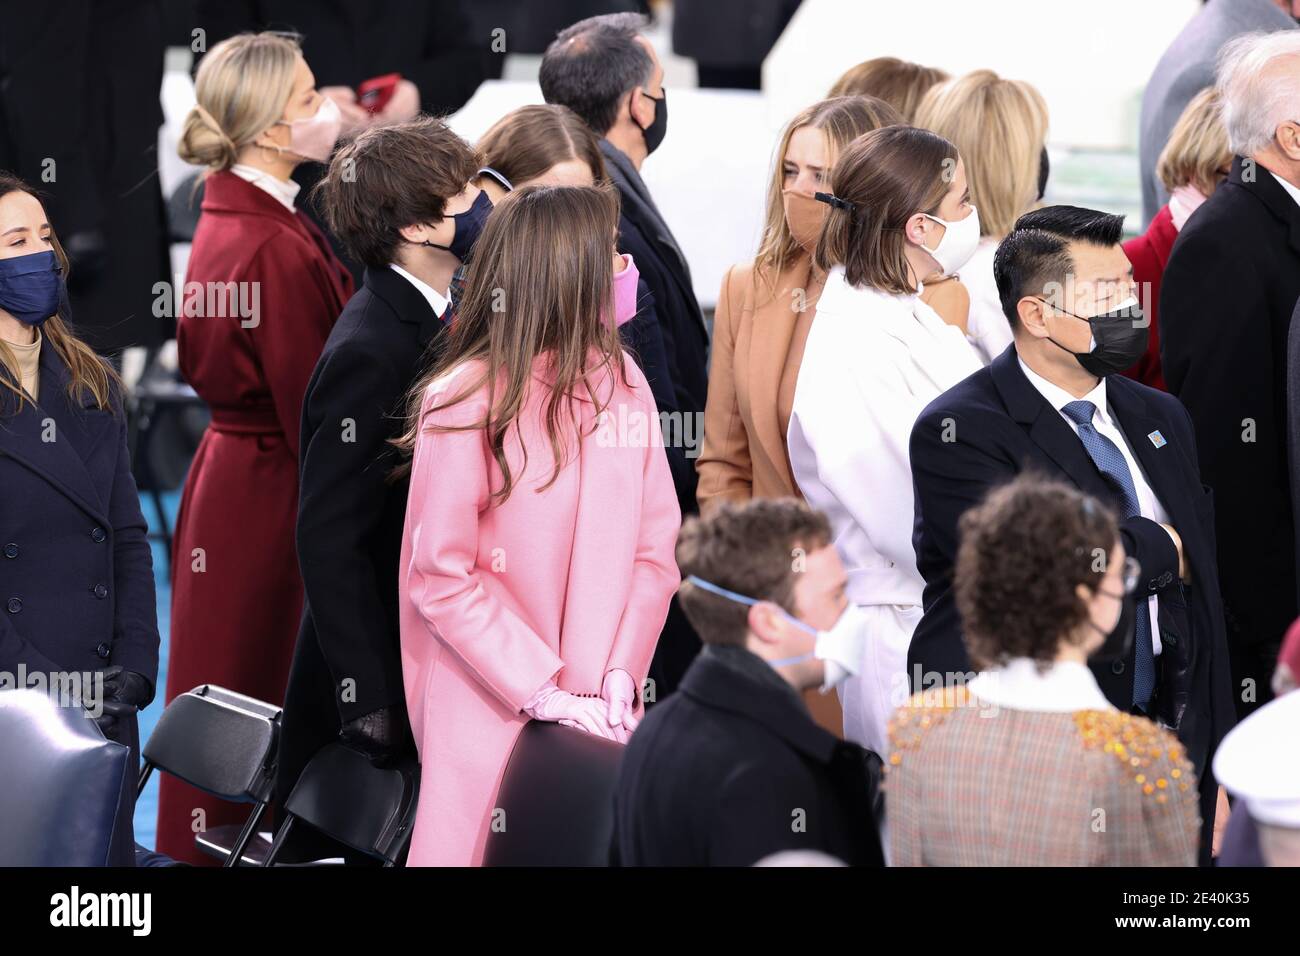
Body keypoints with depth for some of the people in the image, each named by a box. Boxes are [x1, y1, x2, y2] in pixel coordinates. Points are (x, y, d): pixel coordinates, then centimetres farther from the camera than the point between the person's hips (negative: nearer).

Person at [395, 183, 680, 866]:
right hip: (493, 708, -4)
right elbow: (440, 578, -13)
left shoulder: (620, 381, 5)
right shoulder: (465, 401, -11)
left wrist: (622, 674, -10)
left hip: (600, 710, 4)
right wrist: (543, 692, -17)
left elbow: (654, 546, 3)